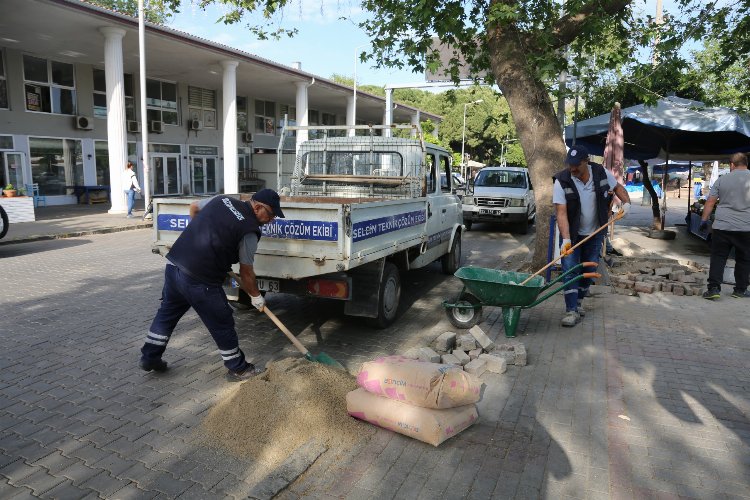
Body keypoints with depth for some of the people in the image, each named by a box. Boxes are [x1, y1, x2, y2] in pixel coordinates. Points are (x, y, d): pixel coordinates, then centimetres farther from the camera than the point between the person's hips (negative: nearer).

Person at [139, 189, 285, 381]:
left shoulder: (221, 199, 8)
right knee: (222, 324, 9)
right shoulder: (249, 231, -11)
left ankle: (149, 357, 40)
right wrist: (256, 296, 12)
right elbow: (246, 273, -3)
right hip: (200, 280, -7)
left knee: (167, 311, 26)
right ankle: (238, 369, 24)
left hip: (174, 264, 7)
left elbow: (194, 207, 26)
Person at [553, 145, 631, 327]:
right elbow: (561, 213, -26)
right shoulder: (562, 182, -21)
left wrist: (626, 202, -7)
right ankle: (571, 310, -9)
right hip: (572, 234, -3)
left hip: (595, 233, 4)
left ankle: (578, 302, 28)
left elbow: (618, 187, 12)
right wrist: (566, 239, -36)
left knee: (589, 270, 11)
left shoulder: (602, 174, -10)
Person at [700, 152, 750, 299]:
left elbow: (710, 202, 3)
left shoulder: (722, 179, 4)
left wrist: (704, 220, 9)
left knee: (718, 257, 4)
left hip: (721, 226, 0)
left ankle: (714, 288, -4)